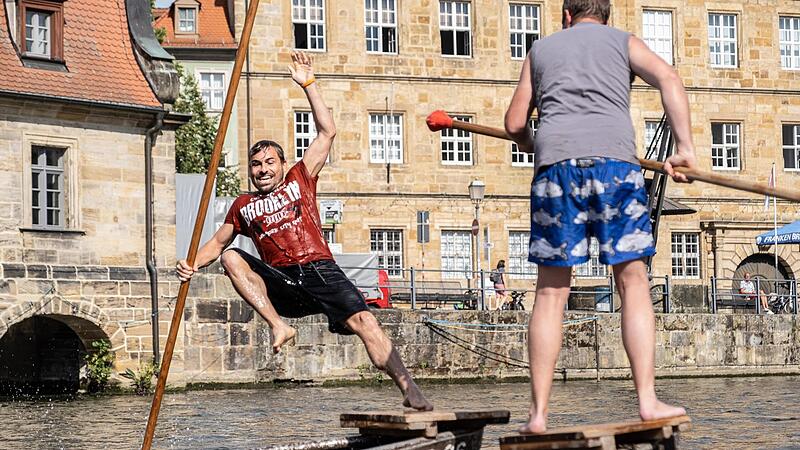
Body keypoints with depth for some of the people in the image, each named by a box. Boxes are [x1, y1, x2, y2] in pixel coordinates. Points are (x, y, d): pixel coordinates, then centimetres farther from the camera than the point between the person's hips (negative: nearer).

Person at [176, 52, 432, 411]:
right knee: (231, 258, -19)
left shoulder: (300, 180, 15)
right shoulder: (243, 206, 20)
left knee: (363, 321, -24)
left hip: (320, 271, -2)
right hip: (282, 285, 2)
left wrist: (308, 85, 7)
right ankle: (277, 325, -27)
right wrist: (193, 263, 5)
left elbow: (327, 132, 10)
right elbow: (217, 243, 27)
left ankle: (409, 390, -30)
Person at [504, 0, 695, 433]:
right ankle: (648, 400, -7)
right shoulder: (623, 41, 21)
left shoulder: (541, 49, 26)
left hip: (555, 163, 1)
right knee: (633, 282, 2)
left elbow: (514, 124, 25)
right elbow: (668, 78, 2)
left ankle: (538, 413, -2)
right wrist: (684, 146, -2)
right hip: (615, 159, -1)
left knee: (550, 291, 3)